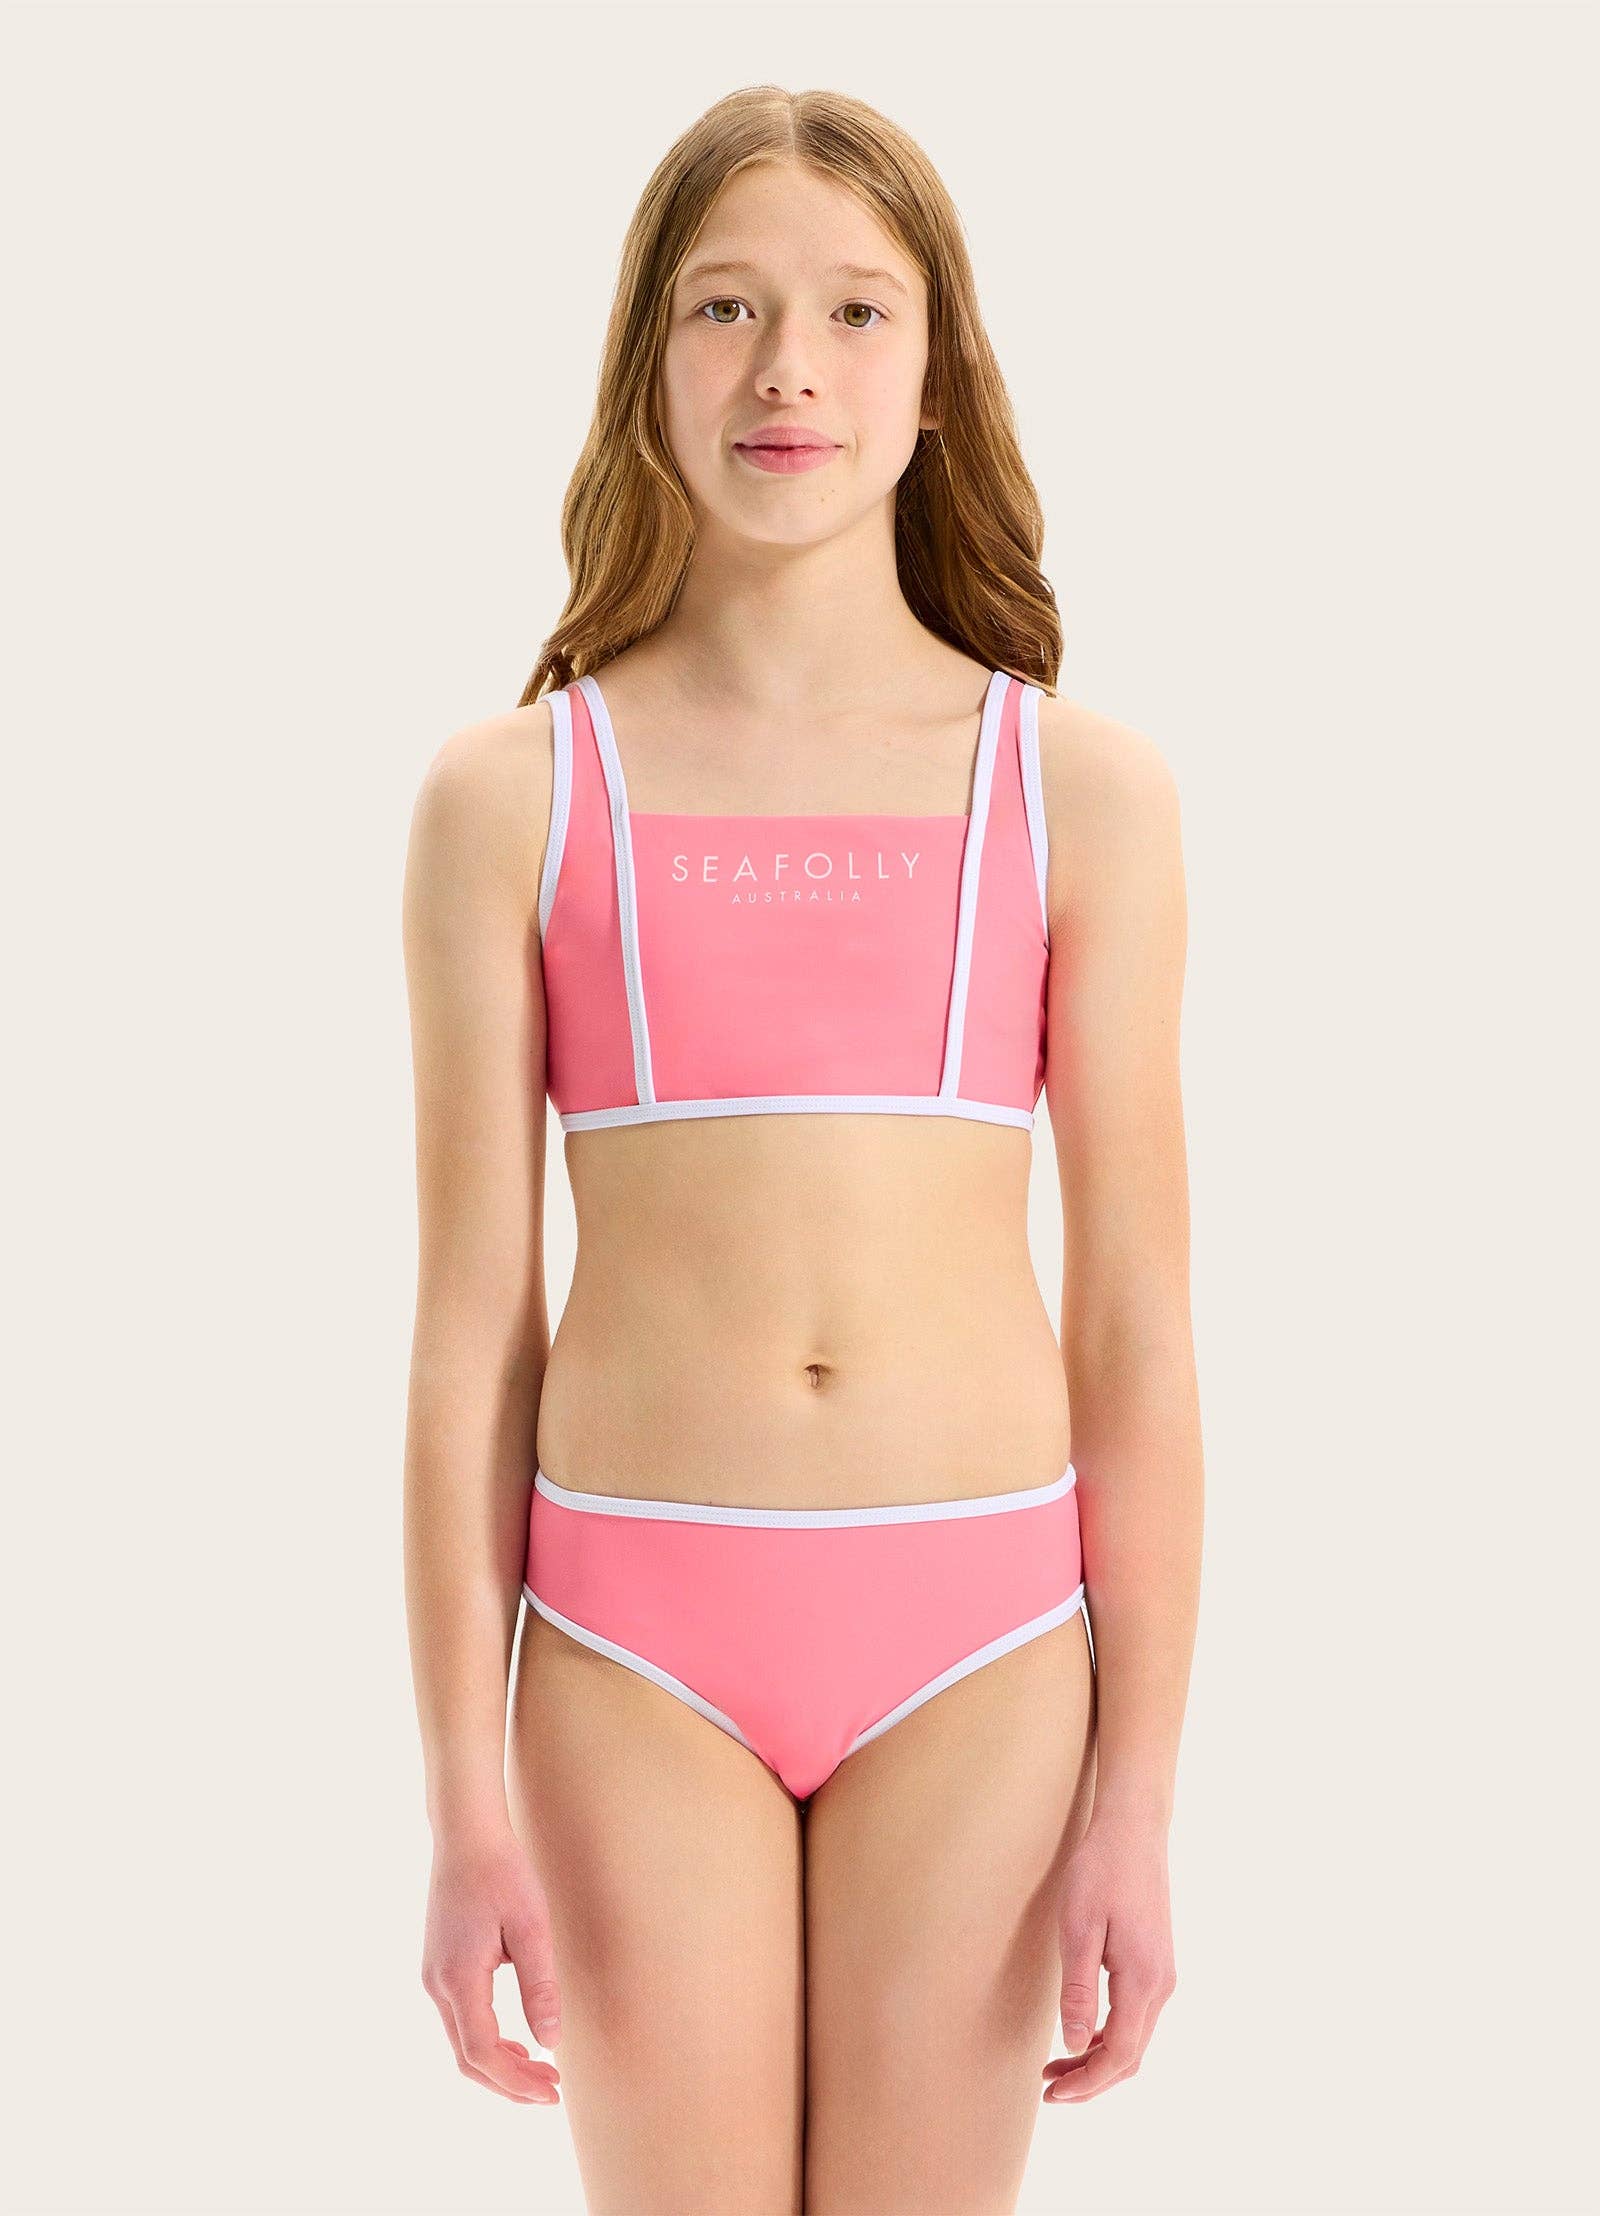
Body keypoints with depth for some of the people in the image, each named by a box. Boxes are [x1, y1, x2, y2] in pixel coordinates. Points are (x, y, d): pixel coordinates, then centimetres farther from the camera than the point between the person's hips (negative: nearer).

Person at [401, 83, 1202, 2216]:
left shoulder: (1080, 790, 2)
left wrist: (1138, 1798, -1)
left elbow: (1140, 1327, 1)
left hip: (975, 1636, 0)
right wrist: (467, 1800, -1)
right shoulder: (512, 795, 1)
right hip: (635, 1637, 0)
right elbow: (470, 1328, 1)